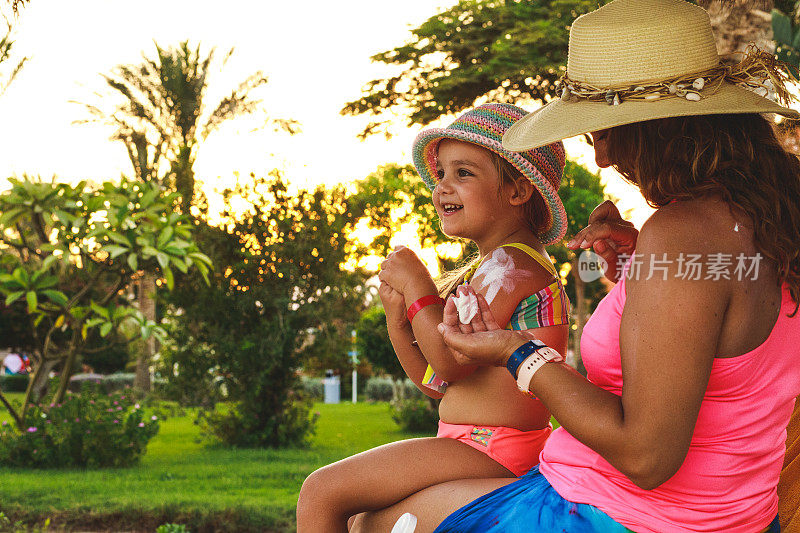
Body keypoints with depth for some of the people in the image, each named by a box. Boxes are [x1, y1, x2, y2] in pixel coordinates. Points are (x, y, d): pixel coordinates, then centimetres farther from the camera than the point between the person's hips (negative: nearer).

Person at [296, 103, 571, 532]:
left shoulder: (510, 264, -14)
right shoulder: (491, 269, 18)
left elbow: (453, 363, -22)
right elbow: (436, 383, 17)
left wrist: (417, 286, -12)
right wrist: (399, 317, 2)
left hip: (488, 448, -11)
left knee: (320, 492, -12)